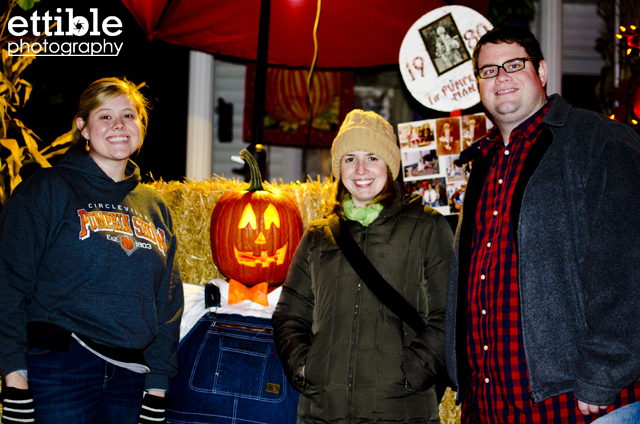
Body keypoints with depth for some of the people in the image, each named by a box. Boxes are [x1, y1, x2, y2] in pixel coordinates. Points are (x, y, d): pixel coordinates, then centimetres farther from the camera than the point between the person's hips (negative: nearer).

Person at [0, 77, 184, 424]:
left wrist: (158, 381, 10)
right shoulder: (46, 190, 0)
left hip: (130, 378, 5)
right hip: (58, 368, -4)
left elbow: (168, 303, 17)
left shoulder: (155, 208, 15)